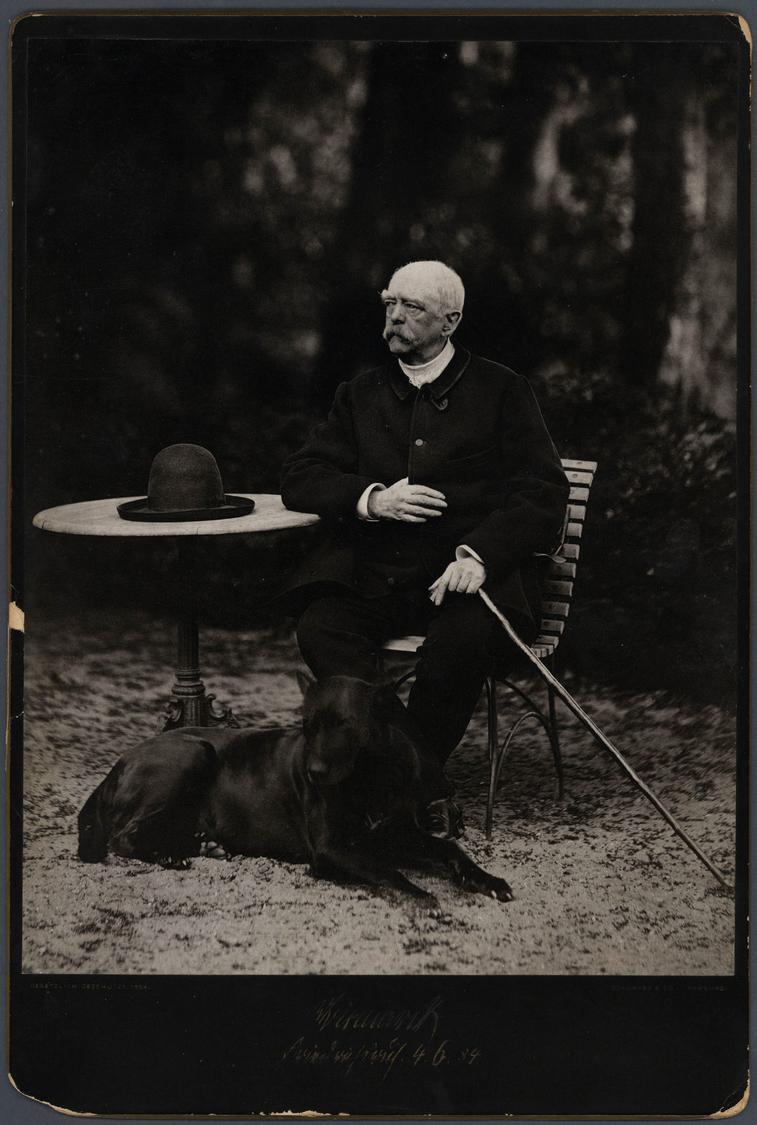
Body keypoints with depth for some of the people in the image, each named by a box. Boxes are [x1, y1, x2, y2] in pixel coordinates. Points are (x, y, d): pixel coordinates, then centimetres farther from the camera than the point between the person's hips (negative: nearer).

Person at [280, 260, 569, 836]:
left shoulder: (502, 391, 9)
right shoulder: (360, 395, 20)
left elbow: (543, 493, 0)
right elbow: (301, 476, 13)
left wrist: (479, 554, -18)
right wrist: (371, 499, -8)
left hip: (467, 572, -3)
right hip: (374, 572, 3)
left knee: (462, 639, -36)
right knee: (322, 628, -28)